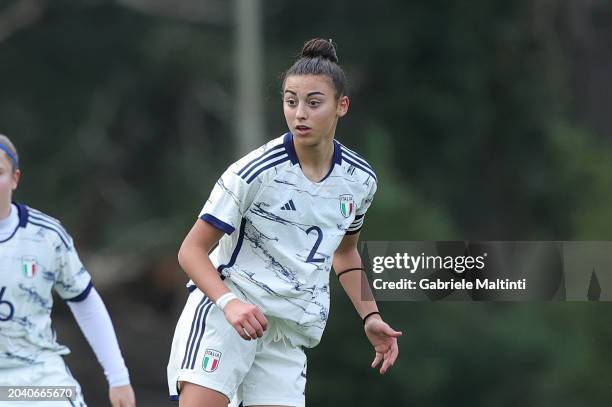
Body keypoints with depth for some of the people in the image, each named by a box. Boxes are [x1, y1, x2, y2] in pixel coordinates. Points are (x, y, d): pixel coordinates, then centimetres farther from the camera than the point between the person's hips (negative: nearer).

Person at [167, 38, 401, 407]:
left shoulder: (360, 179, 3)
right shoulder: (255, 172, -14)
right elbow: (192, 250, -10)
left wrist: (370, 315, 11)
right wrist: (230, 303, -26)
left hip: (290, 331, 5)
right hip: (223, 310, -5)